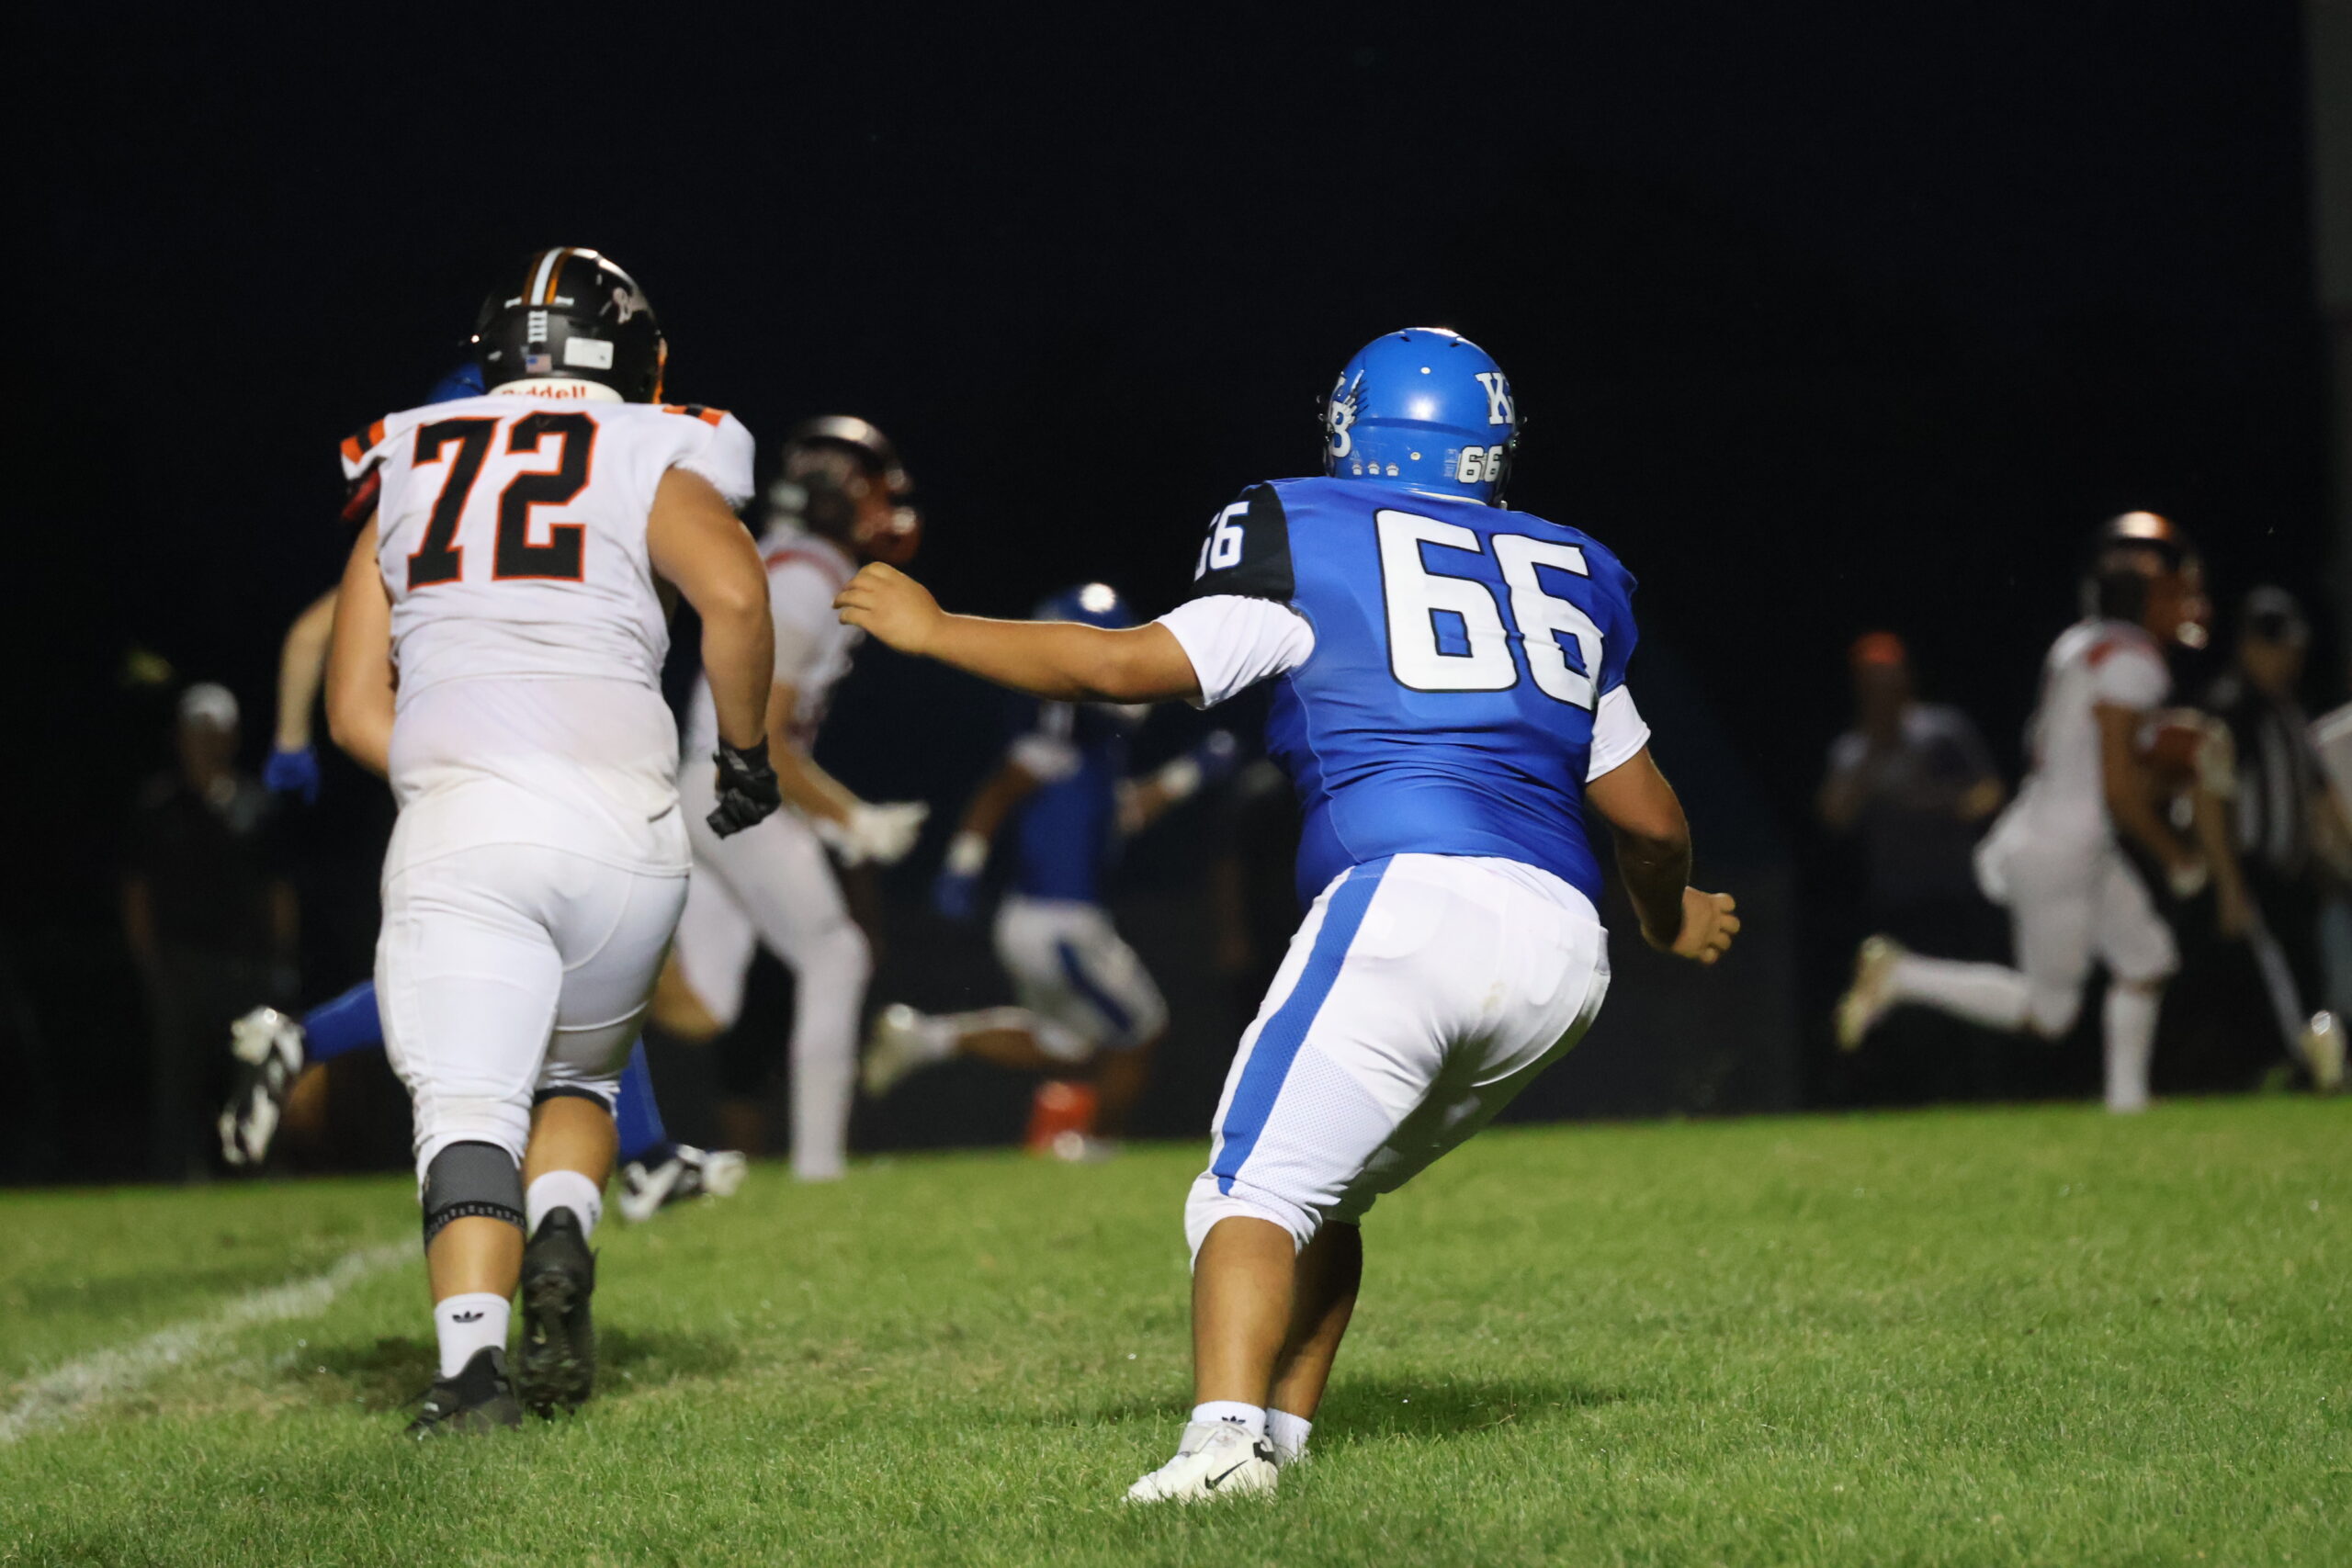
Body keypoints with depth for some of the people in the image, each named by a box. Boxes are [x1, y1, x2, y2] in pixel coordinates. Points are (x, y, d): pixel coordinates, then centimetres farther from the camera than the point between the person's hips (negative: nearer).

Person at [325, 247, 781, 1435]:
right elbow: (734, 593, -9)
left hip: (457, 833, 0)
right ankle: (560, 1245, -5)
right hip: (621, 824, 0)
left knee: (469, 1106, -4)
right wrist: (746, 752, 4)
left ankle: (473, 1366, -25)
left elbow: (354, 711, 17)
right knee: (577, 1074, 22)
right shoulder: (648, 463, 12)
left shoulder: (405, 485, 21)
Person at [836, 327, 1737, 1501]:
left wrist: (933, 631, 16)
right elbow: (1653, 823, 27)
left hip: (1411, 896, -6)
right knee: (1330, 1188, 21)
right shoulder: (1570, 577, 25)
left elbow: (1131, 666, 4)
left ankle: (1228, 1435, -31)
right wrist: (1672, 921, 49)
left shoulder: (1309, 538, 11)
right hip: (1562, 938, 6)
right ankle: (1280, 1435, 13)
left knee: (1257, 1188, -8)